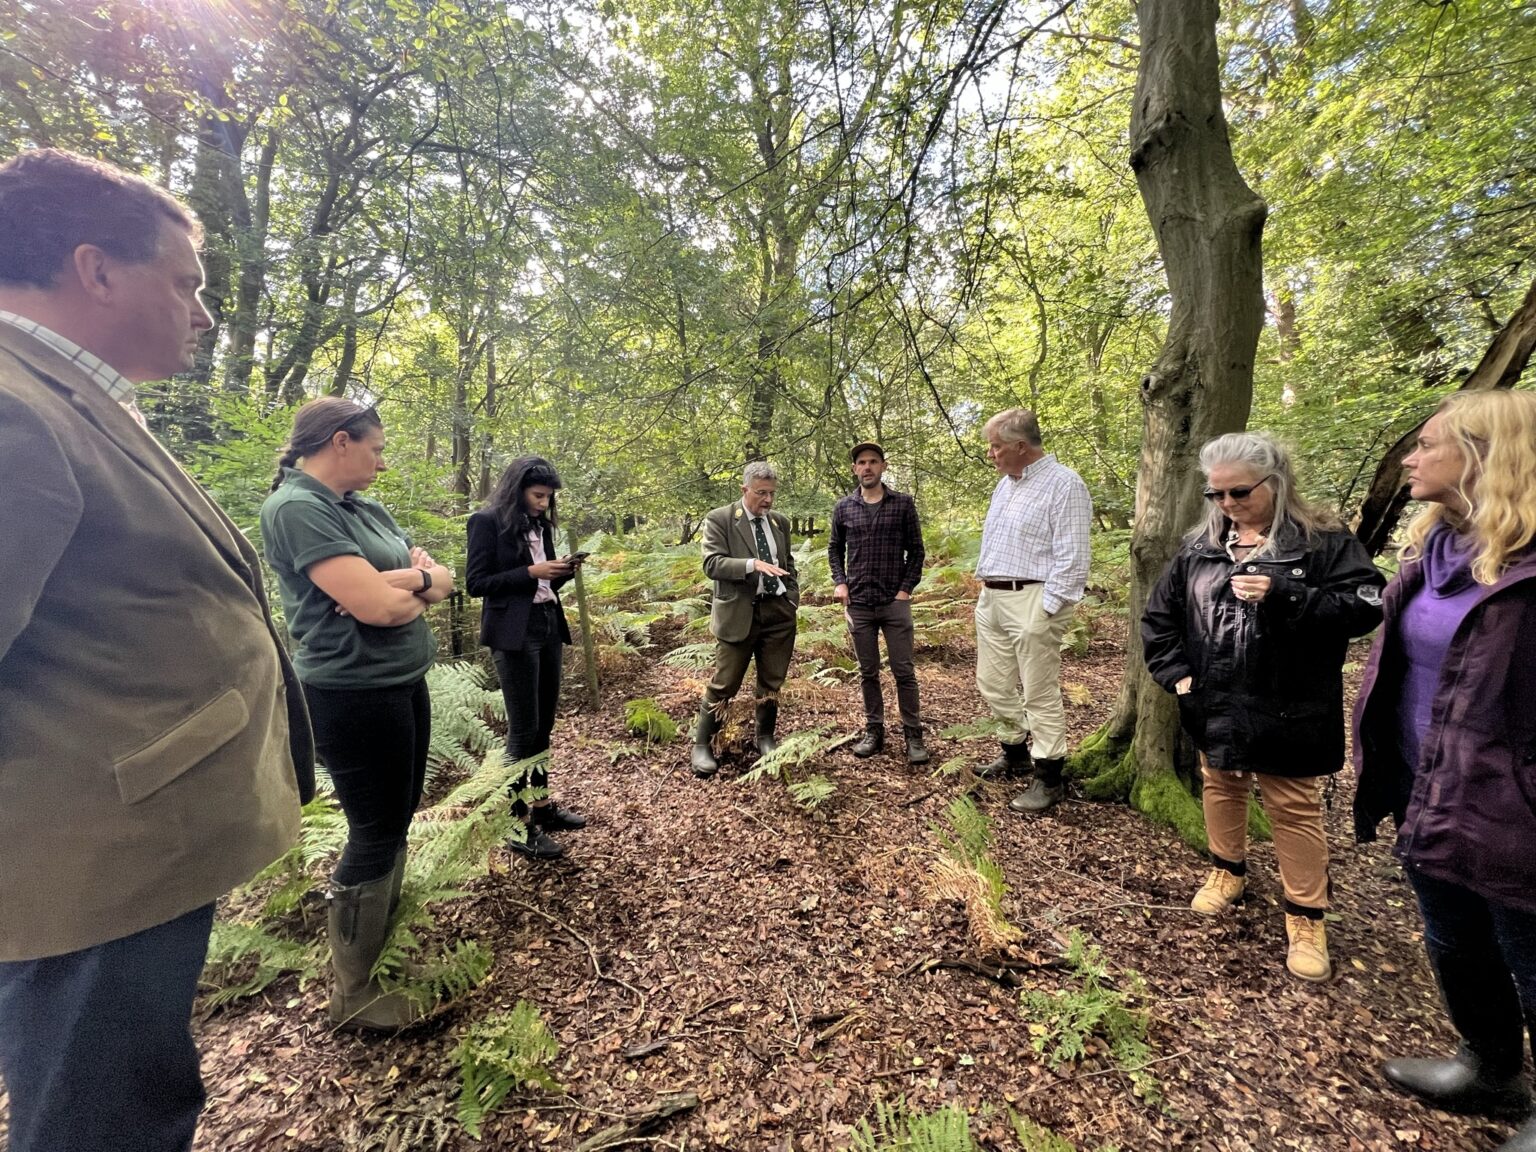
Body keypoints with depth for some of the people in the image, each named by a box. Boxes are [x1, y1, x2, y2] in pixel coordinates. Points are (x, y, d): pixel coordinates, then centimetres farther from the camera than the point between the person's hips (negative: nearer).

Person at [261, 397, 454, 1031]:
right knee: (375, 834, 2)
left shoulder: (366, 507, 10)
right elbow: (379, 607, -26)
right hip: (354, 695, -9)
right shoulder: (295, 508, -17)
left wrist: (404, 581, -14)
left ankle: (386, 942, 39)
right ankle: (352, 996, 21)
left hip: (404, 683, 9)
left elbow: (441, 576, 6)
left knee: (397, 820, 19)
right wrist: (420, 582, -5)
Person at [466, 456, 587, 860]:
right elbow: (475, 583, -12)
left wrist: (564, 571, -1)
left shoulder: (540, 525, 14)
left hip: (549, 626, 7)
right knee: (523, 728, -3)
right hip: (515, 633, -7)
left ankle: (542, 805, 25)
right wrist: (530, 572, -18)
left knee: (544, 724, 12)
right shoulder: (487, 522, -7)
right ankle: (517, 823, 8)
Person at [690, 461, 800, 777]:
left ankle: (765, 738, 30)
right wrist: (752, 564, -26)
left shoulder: (780, 522, 12)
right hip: (739, 613, -5)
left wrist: (793, 598, 7)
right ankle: (701, 744, 16)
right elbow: (712, 564, -15)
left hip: (779, 611, 5)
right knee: (723, 684, 1)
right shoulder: (719, 519, -5)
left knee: (772, 683, 12)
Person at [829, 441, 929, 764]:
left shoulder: (903, 503, 0)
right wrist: (839, 582, 2)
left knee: (904, 671, 1)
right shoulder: (844, 507, 5)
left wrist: (907, 588, -6)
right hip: (858, 604, 2)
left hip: (895, 602, -2)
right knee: (868, 673, 10)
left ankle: (913, 735, 12)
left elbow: (916, 550, 3)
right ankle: (874, 731, 22)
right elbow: (834, 549, 15)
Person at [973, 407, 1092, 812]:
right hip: (991, 598, 9)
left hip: (1031, 601, -9)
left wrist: (1045, 611, -18)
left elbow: (1071, 558, -15)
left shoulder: (1063, 484, -11)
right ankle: (1015, 753, 35)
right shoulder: (1005, 484, 15)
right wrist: (984, 586, 16)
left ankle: (1049, 779, 15)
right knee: (993, 684, 16)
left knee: (1040, 694, 0)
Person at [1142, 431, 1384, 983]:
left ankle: (1306, 916, 26)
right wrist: (1176, 672, 0)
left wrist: (1283, 595, -27)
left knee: (1295, 809, 8)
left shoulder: (1322, 540, -8)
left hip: (1287, 713, -4)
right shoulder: (1200, 546, 3)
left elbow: (1365, 606, -15)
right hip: (1215, 709, 4)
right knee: (1221, 787, 20)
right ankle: (1227, 871, 43)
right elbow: (1158, 616, 9)